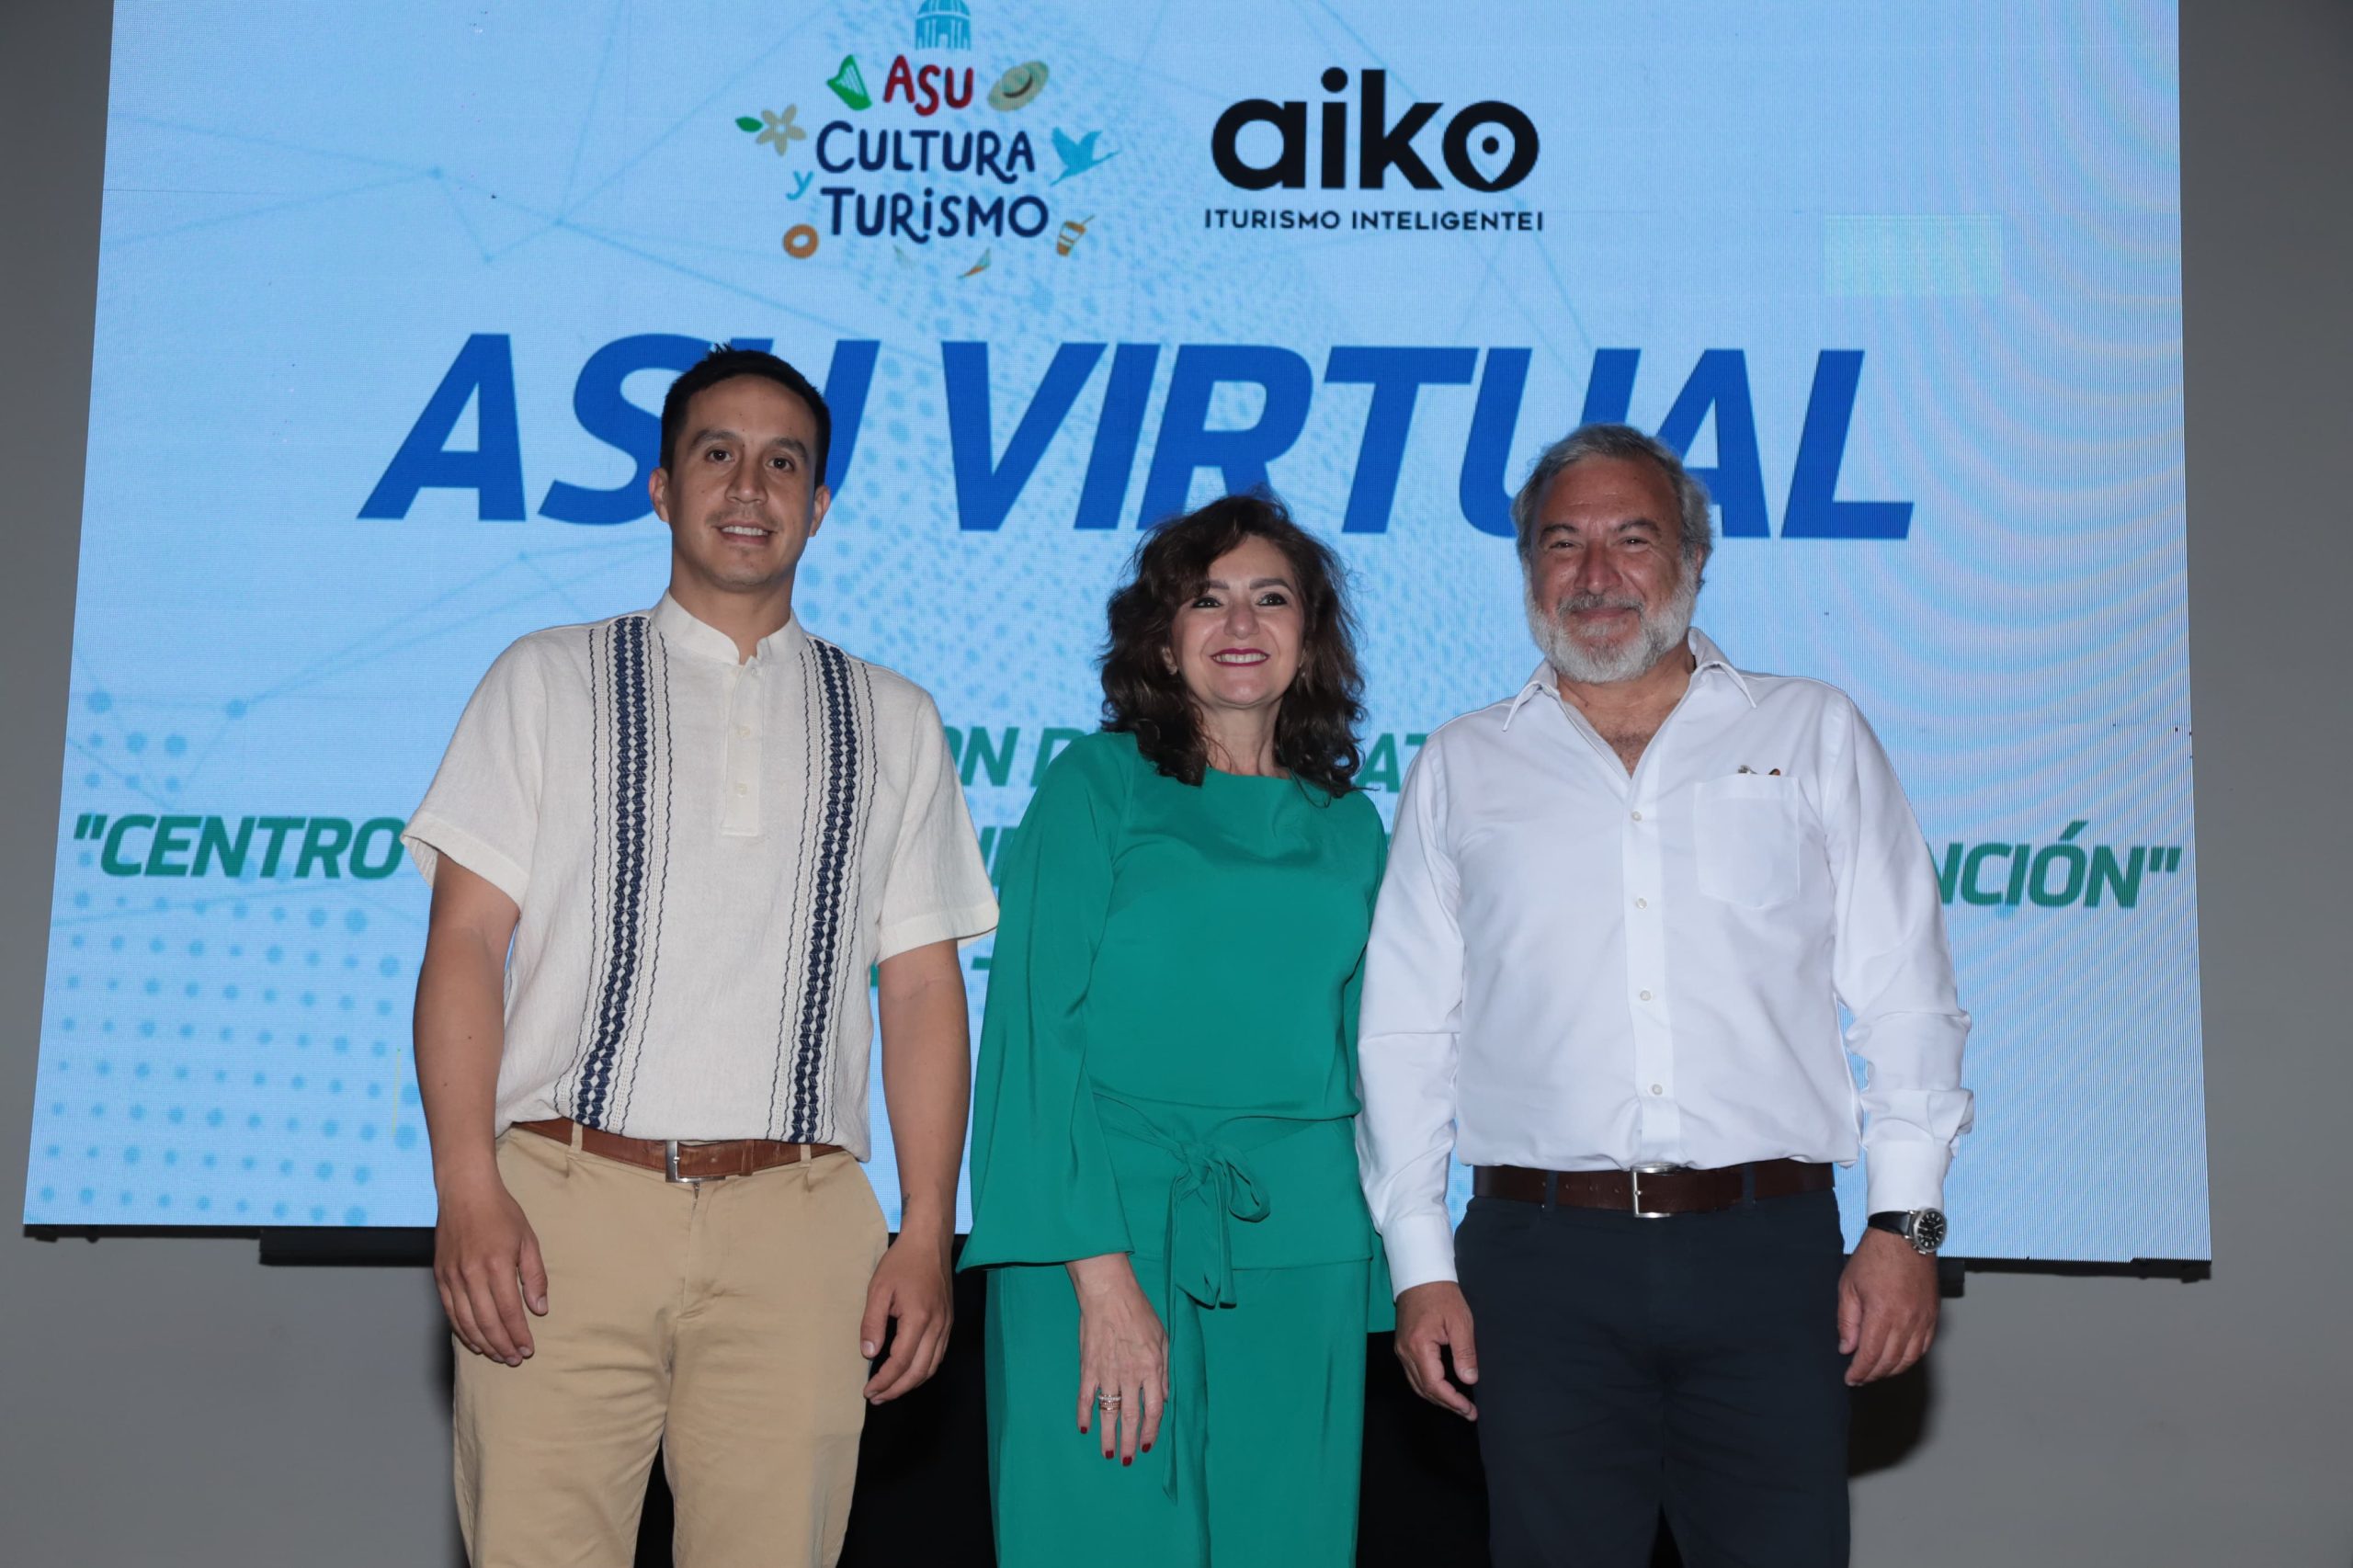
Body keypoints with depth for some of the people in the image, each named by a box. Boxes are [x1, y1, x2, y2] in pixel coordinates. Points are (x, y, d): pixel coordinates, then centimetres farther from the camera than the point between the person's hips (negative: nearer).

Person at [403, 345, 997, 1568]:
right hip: (567, 1200, -1)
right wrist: (468, 1190, -8)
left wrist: (928, 1232, 1)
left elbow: (922, 987, 10)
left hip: (796, 1225, 1)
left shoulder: (891, 722, 15)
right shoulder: (548, 681, 12)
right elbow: (466, 937, 4)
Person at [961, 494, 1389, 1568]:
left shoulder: (1349, 824, 11)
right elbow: (1037, 1026, -8)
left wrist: (1380, 1290, 7)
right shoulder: (1096, 784, 0)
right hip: (1106, 1232, -3)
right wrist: (1101, 1271, -17)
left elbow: (1362, 1056, 15)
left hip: (1299, 1256, 4)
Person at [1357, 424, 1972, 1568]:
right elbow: (1404, 1032, 10)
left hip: (1770, 1255, 0)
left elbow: (1905, 995, 7)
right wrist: (1420, 1267, 3)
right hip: (1541, 1260, 1)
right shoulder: (1459, 769, 13)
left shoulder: (1813, 735, 12)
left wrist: (1905, 1223, -1)